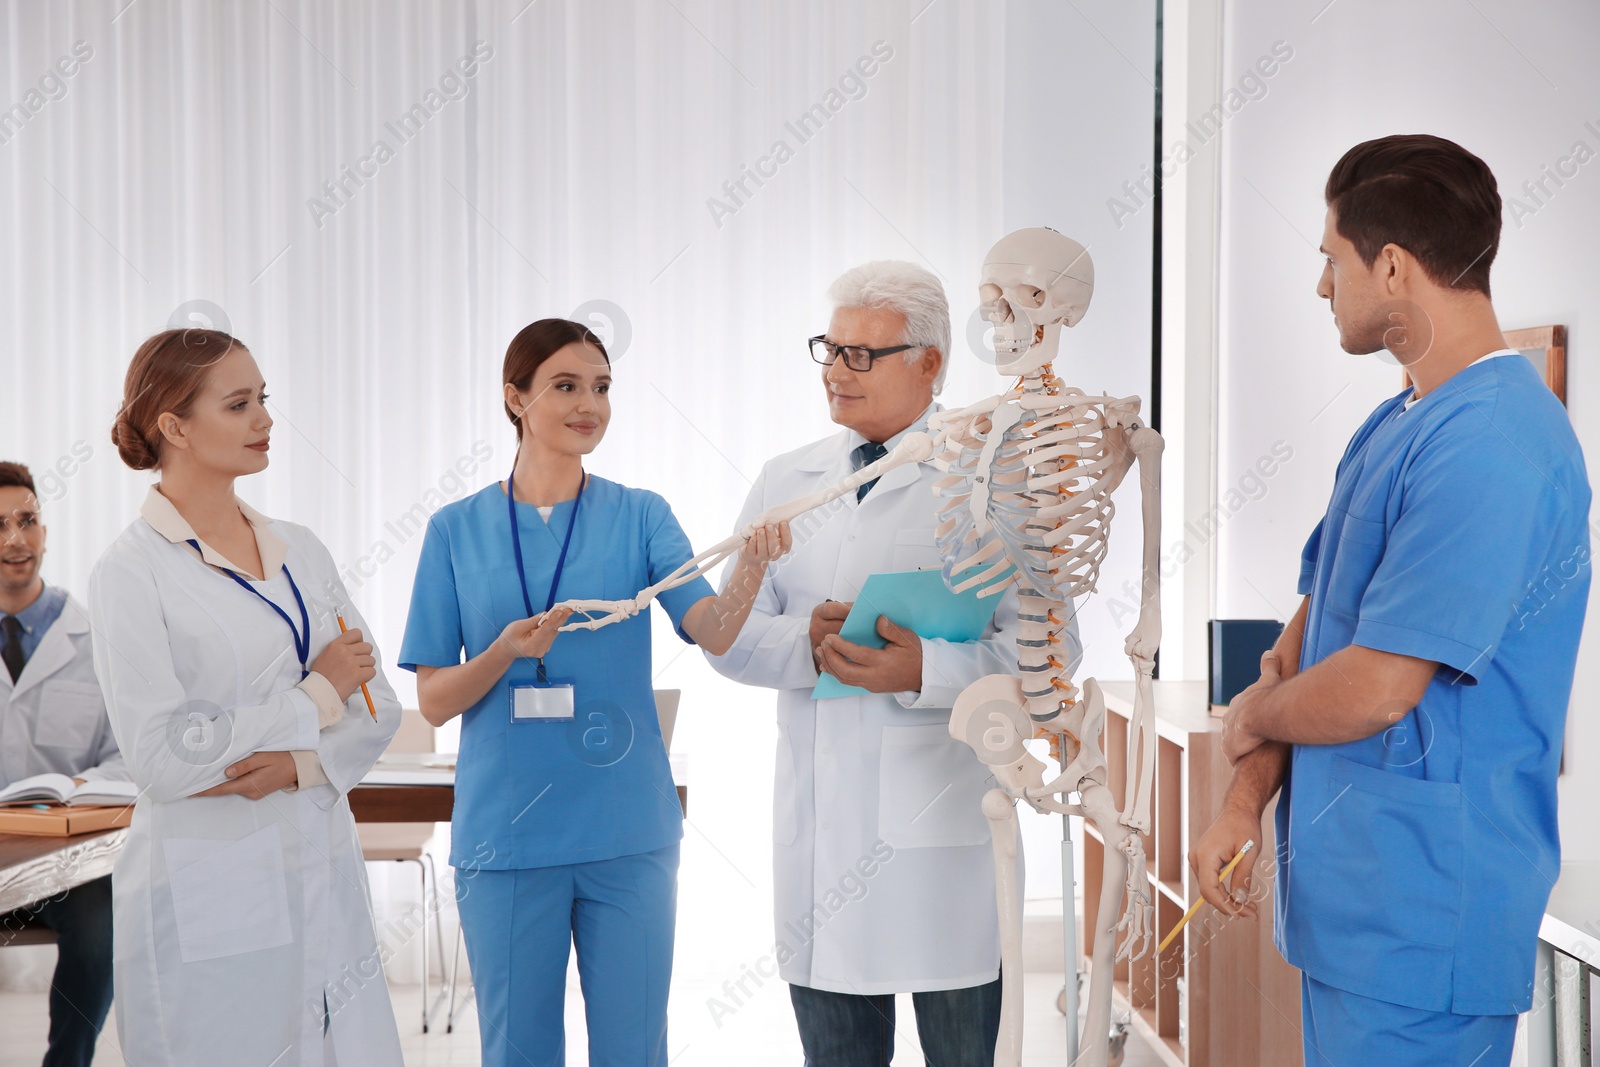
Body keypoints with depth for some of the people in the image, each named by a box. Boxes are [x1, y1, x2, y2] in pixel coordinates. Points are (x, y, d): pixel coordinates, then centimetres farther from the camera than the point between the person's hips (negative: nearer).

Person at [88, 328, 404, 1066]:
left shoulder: (299, 550, 9)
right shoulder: (131, 573, -8)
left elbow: (379, 705, 6)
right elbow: (160, 756, -16)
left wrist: (300, 762, -13)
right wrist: (318, 697, -9)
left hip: (324, 879, 5)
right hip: (209, 901, -5)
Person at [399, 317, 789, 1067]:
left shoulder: (639, 516, 1)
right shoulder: (457, 529, 2)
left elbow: (713, 631, -13)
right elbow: (434, 701, 1)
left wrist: (750, 568, -33)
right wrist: (506, 652, -18)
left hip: (627, 833, 0)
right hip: (506, 836, 0)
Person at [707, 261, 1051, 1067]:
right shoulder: (784, 482, 12)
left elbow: (1048, 647, -8)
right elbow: (729, 636, 8)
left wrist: (927, 669, -22)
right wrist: (805, 641, -12)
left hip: (942, 824, -4)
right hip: (818, 821, 4)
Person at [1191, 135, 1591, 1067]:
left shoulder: (1491, 448, -22)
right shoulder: (1396, 424, 12)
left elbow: (1370, 691, -24)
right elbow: (1314, 622, 12)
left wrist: (1251, 722, -3)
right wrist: (1247, 801, 2)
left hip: (1423, 912, -9)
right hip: (1348, 894, 9)